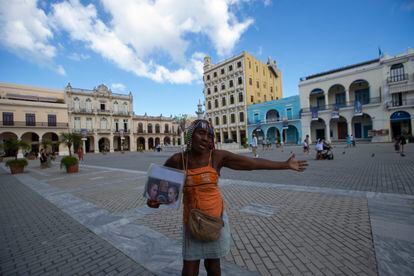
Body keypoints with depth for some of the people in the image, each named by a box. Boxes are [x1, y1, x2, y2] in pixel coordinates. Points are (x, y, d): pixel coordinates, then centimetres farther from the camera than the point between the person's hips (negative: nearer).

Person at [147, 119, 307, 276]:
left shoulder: (218, 156, -12)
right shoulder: (177, 160, -11)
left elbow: (254, 163, -8)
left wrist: (285, 165, -3)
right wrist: (154, 198, -12)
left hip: (215, 218, 0)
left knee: (212, 263, 18)